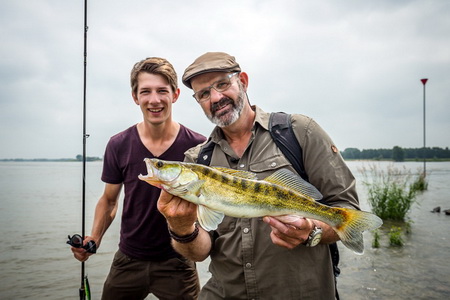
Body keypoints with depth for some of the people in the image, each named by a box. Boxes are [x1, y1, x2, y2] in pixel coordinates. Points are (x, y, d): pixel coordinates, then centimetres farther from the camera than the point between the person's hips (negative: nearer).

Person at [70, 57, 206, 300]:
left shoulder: (198, 146, -12)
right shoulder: (118, 146, -5)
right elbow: (109, 200, 7)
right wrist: (94, 238, -6)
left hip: (177, 262, -2)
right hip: (128, 260, 2)